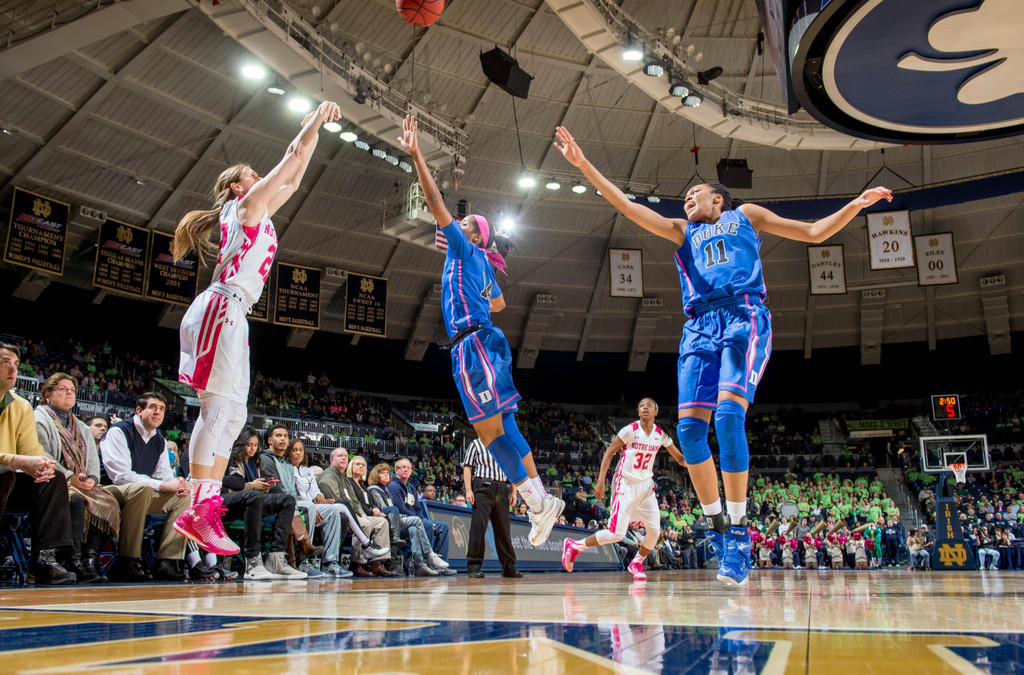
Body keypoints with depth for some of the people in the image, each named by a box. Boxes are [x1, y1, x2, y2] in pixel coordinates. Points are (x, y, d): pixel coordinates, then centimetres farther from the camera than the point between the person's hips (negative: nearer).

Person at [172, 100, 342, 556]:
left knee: (230, 414, 2)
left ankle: (205, 512, -1)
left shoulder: (257, 214, 27)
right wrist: (317, 118, 16)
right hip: (223, 307, -10)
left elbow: (293, 180, 33)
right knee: (220, 409, -16)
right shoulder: (247, 205, 4)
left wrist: (315, 128, 34)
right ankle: (198, 512, -19)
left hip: (232, 314, 10)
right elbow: (294, 155, 5)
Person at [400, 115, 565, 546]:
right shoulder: (481, 268, 22)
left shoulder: (468, 251, 0)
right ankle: (542, 501, 9)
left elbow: (436, 203, -6)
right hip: (484, 344, 10)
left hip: (473, 345, -9)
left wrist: (415, 154, -7)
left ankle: (539, 505, -6)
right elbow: (499, 303, 38)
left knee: (490, 432, -9)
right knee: (504, 428, 8)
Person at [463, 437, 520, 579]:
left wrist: (513, 492, 11)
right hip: (483, 487, -4)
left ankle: (508, 567, 10)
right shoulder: (476, 444, 10)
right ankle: (474, 566, -5)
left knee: (504, 528, 4)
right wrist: (468, 490, -9)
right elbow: (467, 467, 2)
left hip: (502, 488, 4)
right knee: (478, 526, -9)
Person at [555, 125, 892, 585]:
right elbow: (627, 206, 22)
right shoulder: (682, 231, 30)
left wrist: (857, 204, 10)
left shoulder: (745, 215, 25)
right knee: (689, 425, -11)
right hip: (699, 327, 4)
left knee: (728, 414, -23)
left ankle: (738, 534, -18)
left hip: (744, 317, -4)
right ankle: (719, 528, 3)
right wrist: (582, 164, 15)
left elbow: (815, 232, 24)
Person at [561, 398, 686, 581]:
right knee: (616, 534, -10)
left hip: (646, 485, 5)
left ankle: (636, 563, 23)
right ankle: (574, 545, 6)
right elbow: (609, 452, -9)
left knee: (654, 531, -3)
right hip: (626, 485, -5)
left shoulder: (661, 435, 1)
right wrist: (601, 481, -17)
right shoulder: (630, 430, -13)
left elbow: (680, 459, 8)